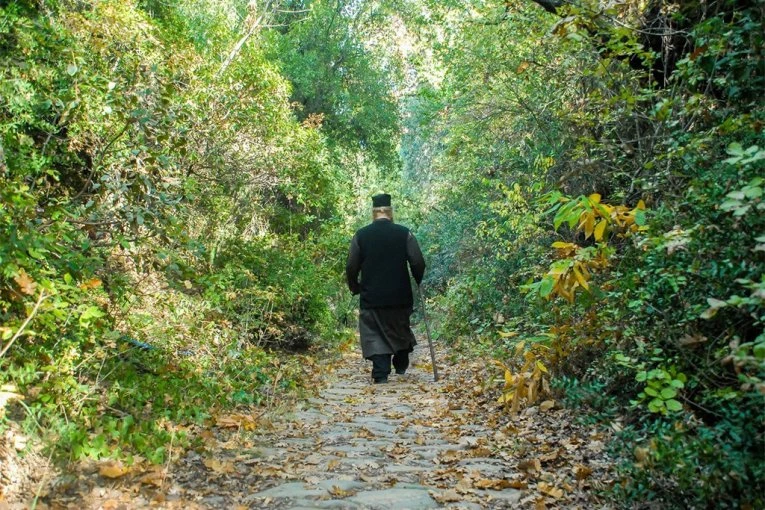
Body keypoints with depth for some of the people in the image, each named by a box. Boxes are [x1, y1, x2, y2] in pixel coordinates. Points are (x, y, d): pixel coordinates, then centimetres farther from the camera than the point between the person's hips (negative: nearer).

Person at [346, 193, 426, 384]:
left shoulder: (360, 235, -1)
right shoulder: (404, 233, -3)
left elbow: (351, 267, -1)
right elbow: (418, 263, -5)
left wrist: (355, 288, 15)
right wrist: (418, 281, 14)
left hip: (371, 297, -1)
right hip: (400, 296, 1)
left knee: (376, 336, 4)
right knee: (401, 331, 20)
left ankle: (381, 376, -2)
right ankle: (401, 367, 28)